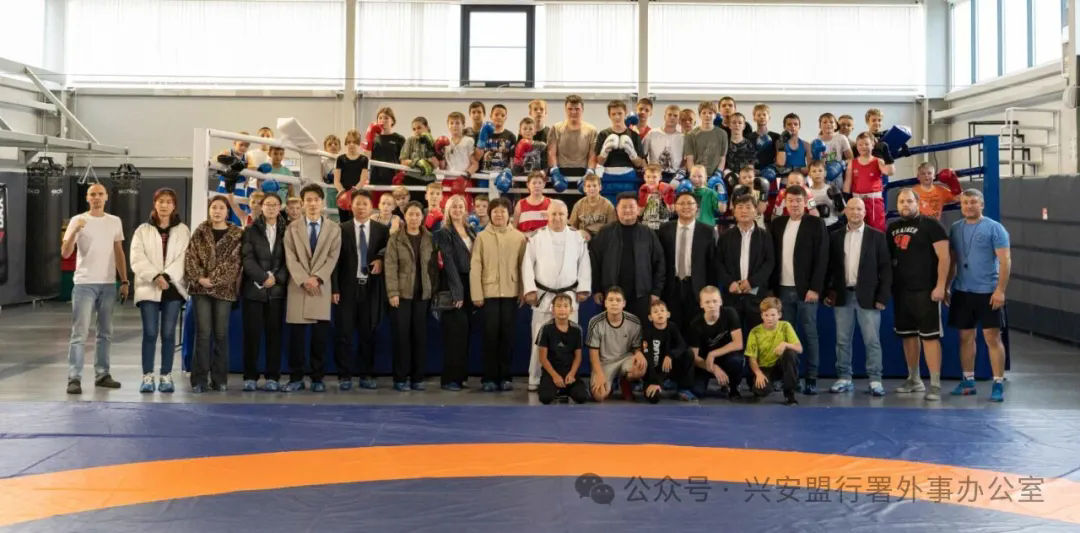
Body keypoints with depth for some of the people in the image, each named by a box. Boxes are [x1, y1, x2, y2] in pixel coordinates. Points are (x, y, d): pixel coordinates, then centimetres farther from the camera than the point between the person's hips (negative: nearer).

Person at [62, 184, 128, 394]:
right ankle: (74, 378, -7)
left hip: (108, 284, 4)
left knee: (105, 332, 10)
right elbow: (65, 253, -10)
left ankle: (102, 374, 19)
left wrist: (124, 281, 10)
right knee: (80, 333, -7)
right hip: (85, 284, -4)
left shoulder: (115, 222, 9)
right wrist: (74, 231, -25)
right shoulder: (78, 220, -3)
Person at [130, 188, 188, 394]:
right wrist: (155, 276, -16)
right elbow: (137, 259, -3)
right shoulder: (143, 230, 8)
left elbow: (184, 259, -3)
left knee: (168, 334, 2)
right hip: (149, 288, 0)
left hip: (173, 288, 0)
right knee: (150, 333, -5)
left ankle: (166, 376, 8)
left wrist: (167, 276, -16)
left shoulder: (183, 231, 7)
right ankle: (147, 377, 0)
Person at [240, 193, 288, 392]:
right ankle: (250, 377, 4)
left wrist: (277, 278, -12)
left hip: (277, 290, 1)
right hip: (254, 289, -1)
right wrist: (263, 277, -15)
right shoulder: (250, 231, 6)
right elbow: (247, 258, -4)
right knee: (252, 333, -2)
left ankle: (272, 377, 4)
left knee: (274, 333, 1)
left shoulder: (286, 231, 8)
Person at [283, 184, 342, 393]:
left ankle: (318, 379, 6)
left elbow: (333, 257, 0)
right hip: (298, 286, 0)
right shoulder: (293, 227, 10)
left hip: (322, 287, 0)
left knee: (321, 334, -1)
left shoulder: (334, 229, 9)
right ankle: (296, 378, 6)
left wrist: (317, 278, -13)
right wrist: (304, 280, -13)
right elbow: (290, 257, 0)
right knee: (296, 334, -2)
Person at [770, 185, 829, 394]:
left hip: (805, 289, -4)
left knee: (809, 334, 1)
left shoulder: (816, 224, -1)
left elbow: (821, 258, -7)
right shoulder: (777, 224, 10)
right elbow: (771, 256, 10)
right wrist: (771, 286, 3)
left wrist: (815, 288, -14)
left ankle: (811, 379, 5)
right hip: (782, 289, 4)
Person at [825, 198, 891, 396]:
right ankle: (844, 378, 13)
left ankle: (875, 380, 3)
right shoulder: (835, 236, 8)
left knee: (872, 340, -2)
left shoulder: (877, 236, 2)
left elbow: (885, 268, -1)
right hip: (842, 295, 2)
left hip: (867, 296, -2)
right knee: (842, 340, 6)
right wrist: (826, 292, 4)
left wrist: (882, 296, -7)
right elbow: (829, 266, 11)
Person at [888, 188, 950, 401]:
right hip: (901, 291, 7)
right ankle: (914, 380, 25)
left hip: (925, 291, -7)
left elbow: (943, 257, -12)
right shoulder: (893, 228, 13)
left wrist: (940, 286, -18)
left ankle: (935, 385, -7)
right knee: (908, 334, 13)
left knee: (929, 336, -8)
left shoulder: (930, 225, -6)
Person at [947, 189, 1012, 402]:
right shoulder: (955, 229, 9)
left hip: (988, 292, -5)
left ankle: (998, 384, 2)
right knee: (966, 336, 11)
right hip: (962, 292, 5)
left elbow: (1005, 261, -9)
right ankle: (968, 381, 21)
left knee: (993, 337, -4)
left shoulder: (994, 228, -5)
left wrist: (1000, 290, -16)